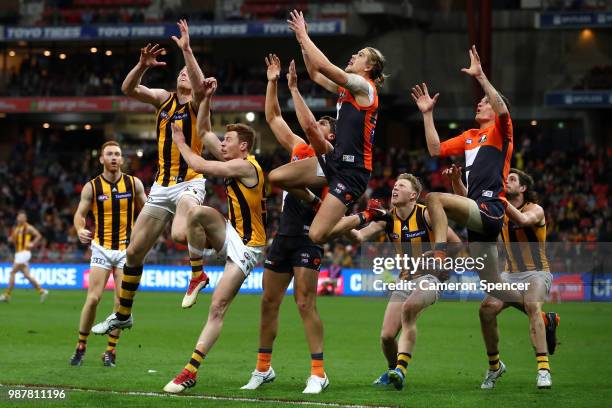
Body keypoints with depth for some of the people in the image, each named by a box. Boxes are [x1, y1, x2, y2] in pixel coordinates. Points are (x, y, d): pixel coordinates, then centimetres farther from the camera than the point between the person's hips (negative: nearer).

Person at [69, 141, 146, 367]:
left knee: (122, 300, -3)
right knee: (93, 298, -9)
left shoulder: (134, 183, 1)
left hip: (126, 248, 1)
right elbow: (80, 213, 0)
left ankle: (111, 351, 6)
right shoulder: (92, 187, -2)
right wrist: (80, 230, -20)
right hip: (101, 248, -1)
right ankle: (81, 346, 5)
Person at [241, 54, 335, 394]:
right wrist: (272, 83, 13)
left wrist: (294, 88, -16)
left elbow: (307, 124, -18)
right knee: (269, 301, 9)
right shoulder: (297, 147, 16)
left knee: (305, 303, -12)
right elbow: (273, 117, 21)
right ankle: (263, 368, 18)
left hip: (308, 235, -7)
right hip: (284, 234, 7)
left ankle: (318, 373, -9)